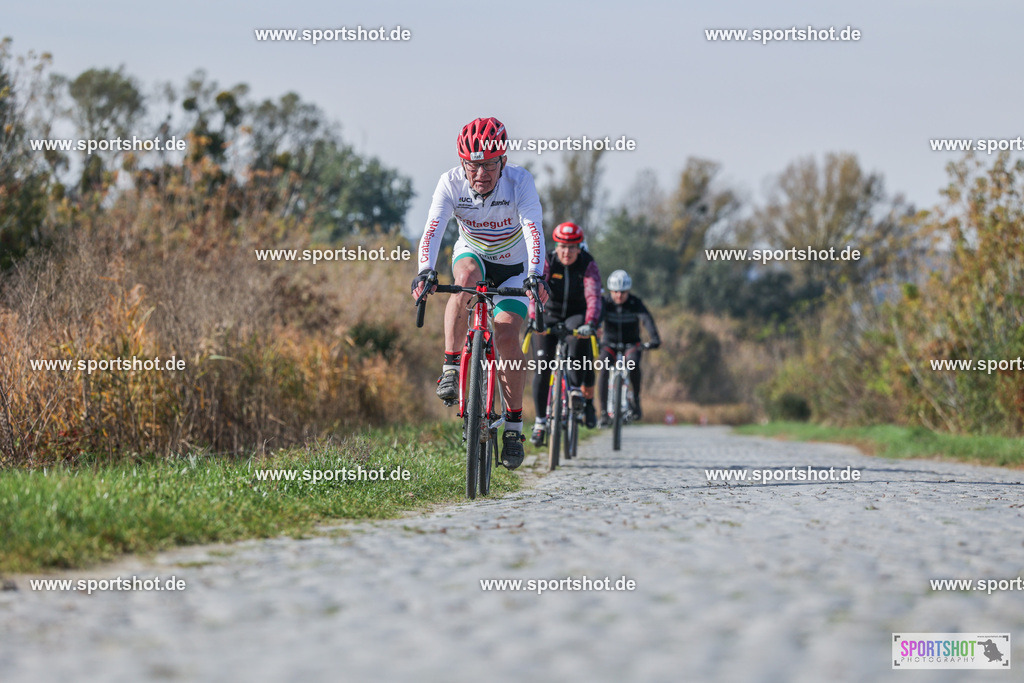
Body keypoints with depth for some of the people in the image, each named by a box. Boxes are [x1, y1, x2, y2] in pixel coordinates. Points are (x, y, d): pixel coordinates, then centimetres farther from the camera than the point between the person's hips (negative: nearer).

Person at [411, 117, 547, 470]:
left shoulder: (520, 181, -28)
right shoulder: (451, 183, -25)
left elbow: (534, 229, -39)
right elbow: (432, 230, -35)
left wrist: (536, 275, -55)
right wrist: (425, 271, -53)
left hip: (514, 267, -1)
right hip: (472, 255, 1)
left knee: (507, 337, -18)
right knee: (466, 279, -36)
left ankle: (514, 425, -5)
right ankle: (451, 367, -24)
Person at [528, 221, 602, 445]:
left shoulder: (588, 266, -18)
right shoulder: (547, 263, -16)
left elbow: (593, 297, -31)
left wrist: (590, 323, -50)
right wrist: (535, 318, -48)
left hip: (577, 316, -1)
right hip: (551, 316, 1)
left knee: (581, 339, -36)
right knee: (542, 368, -12)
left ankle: (588, 397, -23)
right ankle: (540, 421, 0)